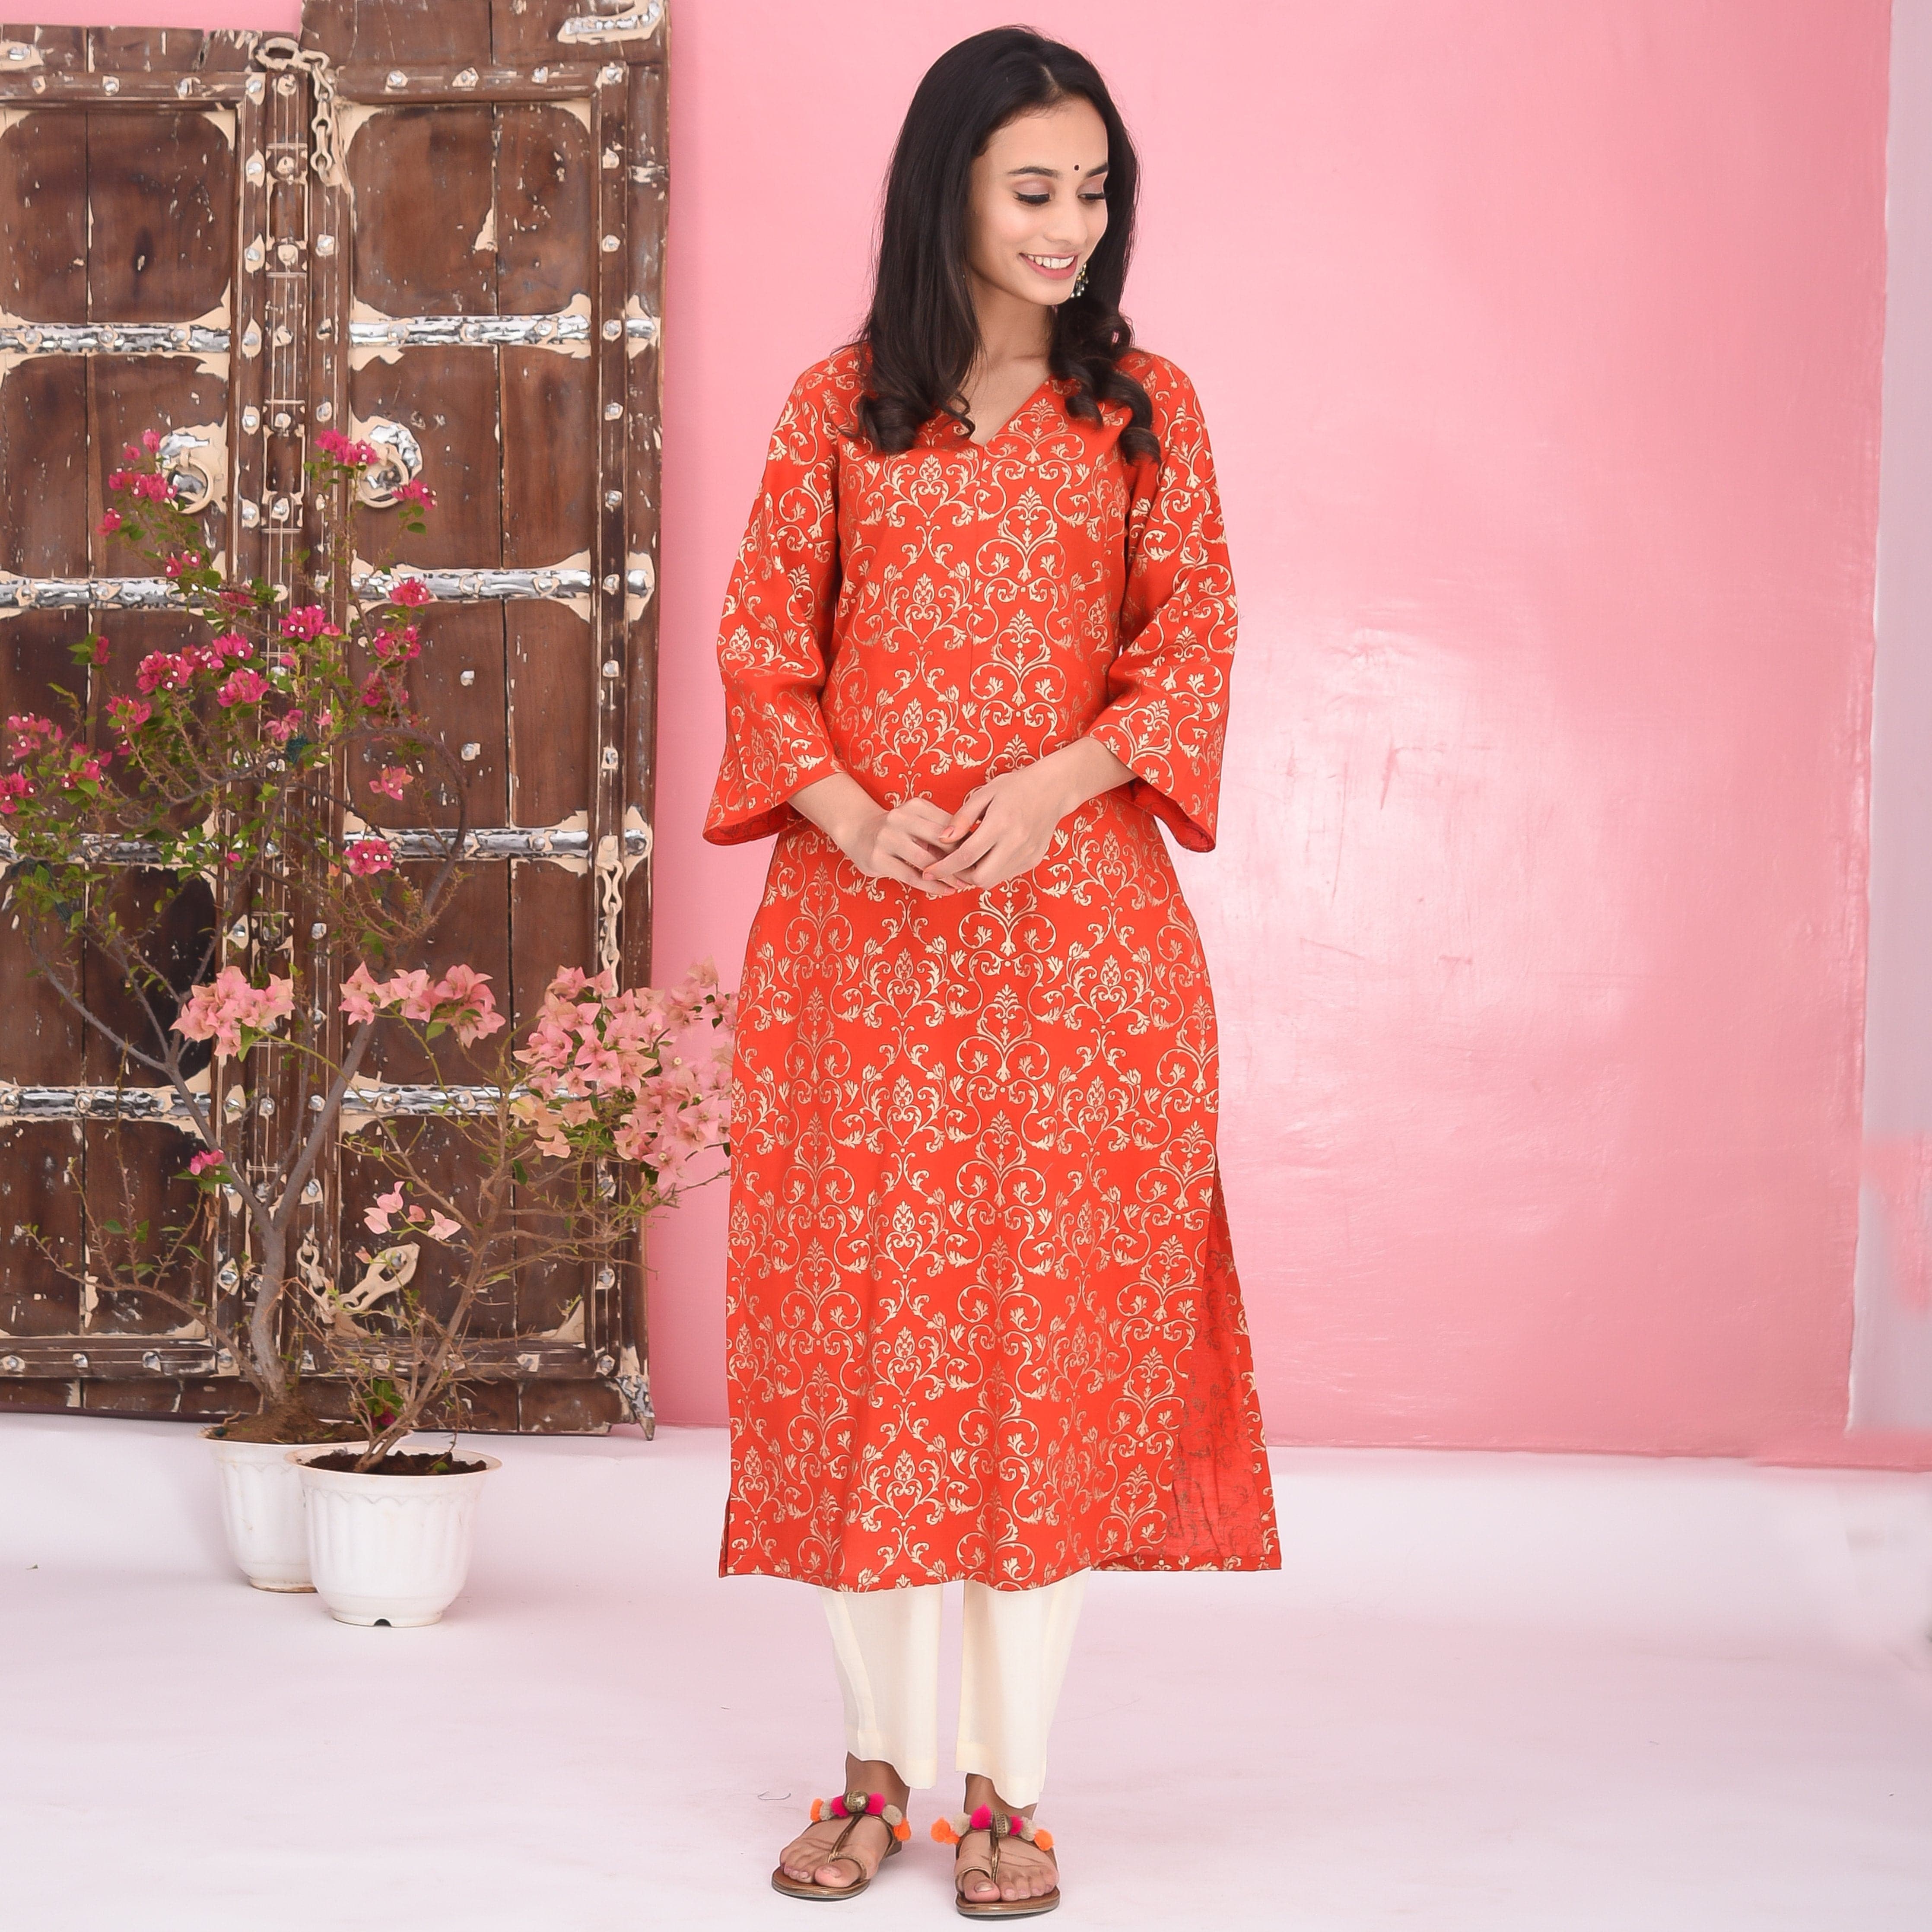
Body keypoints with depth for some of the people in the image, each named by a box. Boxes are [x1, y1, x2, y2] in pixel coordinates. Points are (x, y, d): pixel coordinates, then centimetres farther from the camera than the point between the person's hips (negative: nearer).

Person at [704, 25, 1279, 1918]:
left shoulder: (1145, 411, 8)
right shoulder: (840, 406, 9)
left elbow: (1193, 645, 2)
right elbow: (760, 643, 5)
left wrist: (1053, 783, -15)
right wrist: (854, 817, -12)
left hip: (1078, 918, 0)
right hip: (859, 915, 1)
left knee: (1054, 1321, 0)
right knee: (859, 1310, 3)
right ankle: (876, 1758, 17)